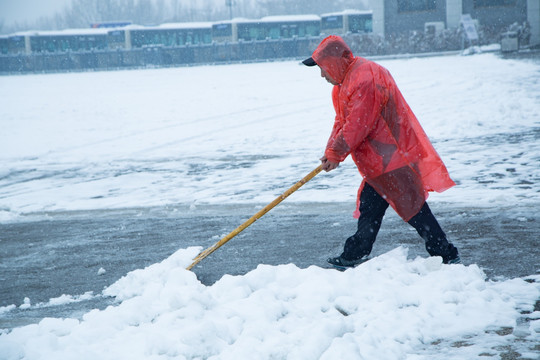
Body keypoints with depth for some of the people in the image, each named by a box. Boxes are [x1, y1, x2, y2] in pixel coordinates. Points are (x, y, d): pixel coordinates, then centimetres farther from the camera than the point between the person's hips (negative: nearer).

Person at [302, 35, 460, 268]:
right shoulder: (346, 80, 14)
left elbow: (358, 125, -22)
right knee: (369, 207, 16)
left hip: (393, 158, -10)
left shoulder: (364, 80, -21)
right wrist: (331, 151, 3)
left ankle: (447, 256, -2)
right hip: (379, 161, 10)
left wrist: (336, 154, -13)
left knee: (413, 208, -8)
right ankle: (355, 255, 25)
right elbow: (342, 121, 17)